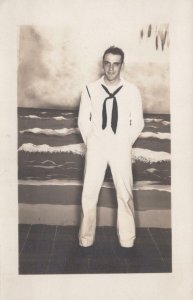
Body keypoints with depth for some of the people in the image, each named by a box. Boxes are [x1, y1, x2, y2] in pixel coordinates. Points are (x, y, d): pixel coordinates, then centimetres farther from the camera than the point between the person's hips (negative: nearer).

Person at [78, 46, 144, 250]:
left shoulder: (132, 91, -3)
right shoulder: (90, 89, -1)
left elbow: (137, 123, 4)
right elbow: (83, 120, 6)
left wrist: (125, 143, 3)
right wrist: (90, 142, 4)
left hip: (121, 149, 0)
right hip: (96, 148, 1)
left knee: (125, 194, 5)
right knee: (89, 193, 3)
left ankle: (127, 240, 21)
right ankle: (86, 238, 18)